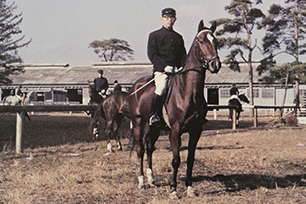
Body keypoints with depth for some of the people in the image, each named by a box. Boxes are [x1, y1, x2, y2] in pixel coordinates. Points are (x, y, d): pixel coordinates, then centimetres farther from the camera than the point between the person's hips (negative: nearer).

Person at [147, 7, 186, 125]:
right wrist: (164, 66, -13)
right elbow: (152, 55, 1)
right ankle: (154, 116, -22)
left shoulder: (178, 37, 24)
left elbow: (183, 56, 22)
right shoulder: (154, 35, 11)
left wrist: (183, 67, -1)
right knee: (161, 87, -31)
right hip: (161, 70, -4)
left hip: (177, 70, 4)